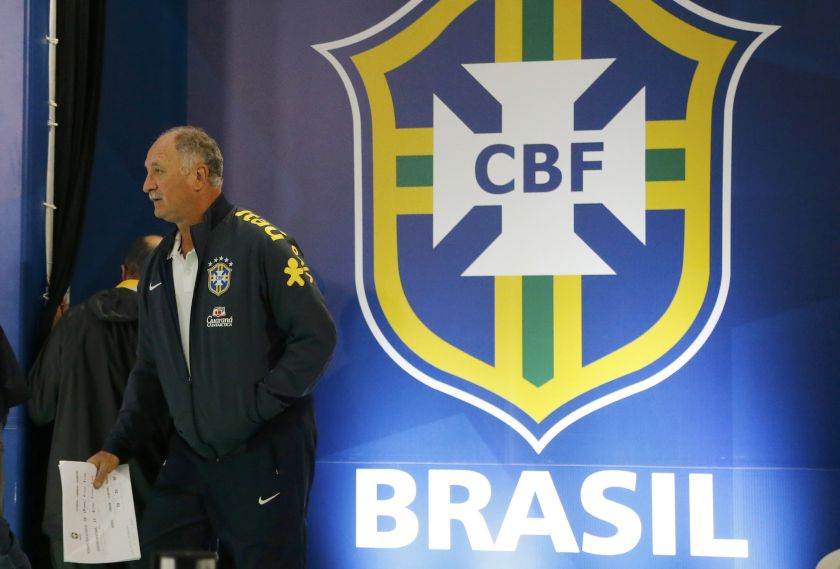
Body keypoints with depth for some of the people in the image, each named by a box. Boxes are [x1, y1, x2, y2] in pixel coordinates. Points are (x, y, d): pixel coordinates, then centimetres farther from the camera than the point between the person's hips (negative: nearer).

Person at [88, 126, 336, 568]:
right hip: (189, 457, 7)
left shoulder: (259, 244, -11)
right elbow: (149, 370, 18)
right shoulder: (159, 266, 11)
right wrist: (117, 447, 10)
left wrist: (256, 408, -15)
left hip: (264, 456, -7)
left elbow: (317, 336, -14)